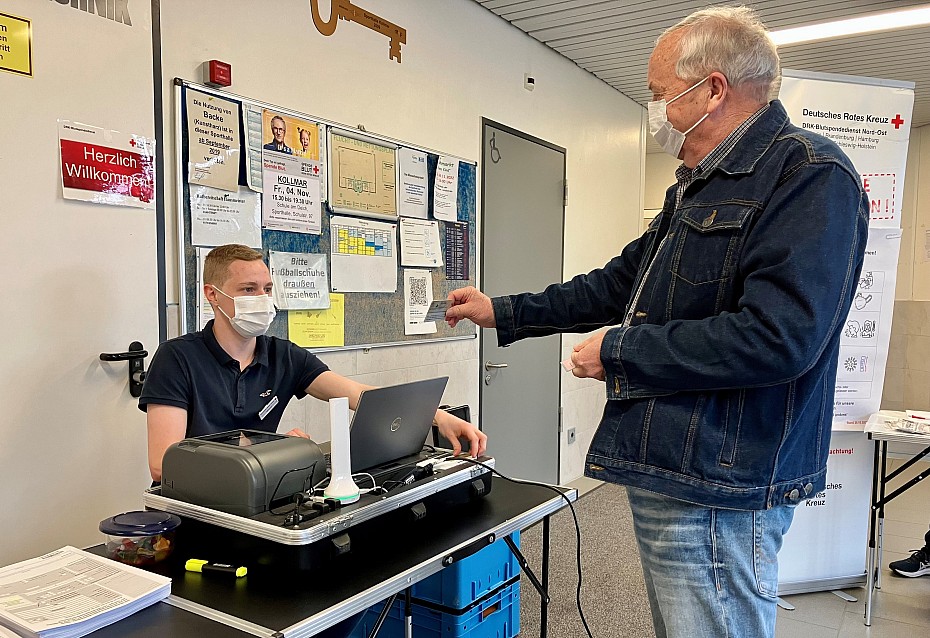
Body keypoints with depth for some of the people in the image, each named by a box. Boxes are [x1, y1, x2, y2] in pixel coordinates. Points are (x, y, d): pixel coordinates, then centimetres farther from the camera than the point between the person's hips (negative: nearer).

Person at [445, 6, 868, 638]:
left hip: (718, 488, -9)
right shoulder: (696, 189, 19)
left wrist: (620, 352, -15)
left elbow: (777, 338, -26)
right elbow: (620, 283, 23)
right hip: (663, 470, 10)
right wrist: (504, 312, 22)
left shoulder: (811, 176, -14)